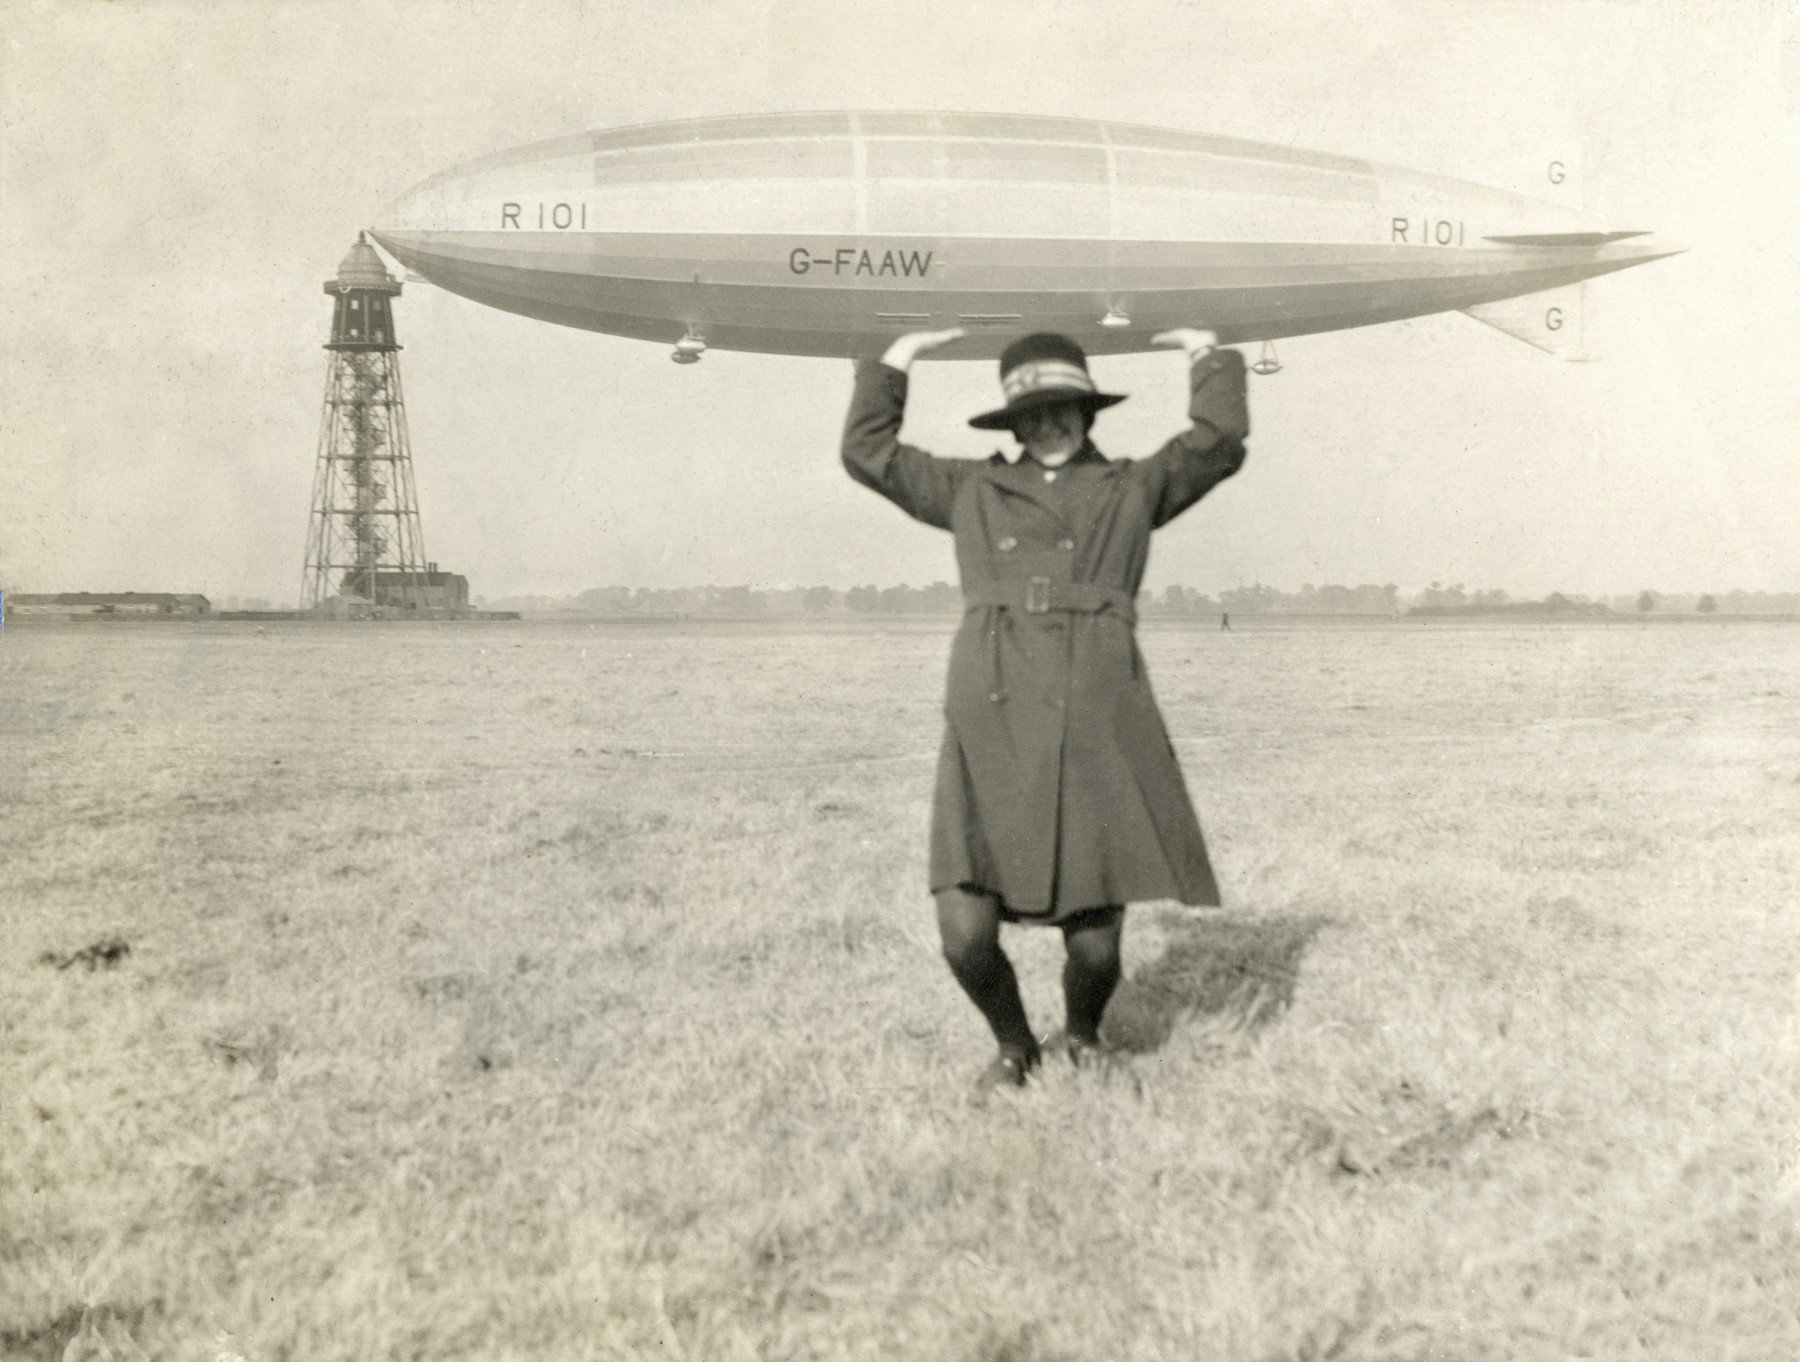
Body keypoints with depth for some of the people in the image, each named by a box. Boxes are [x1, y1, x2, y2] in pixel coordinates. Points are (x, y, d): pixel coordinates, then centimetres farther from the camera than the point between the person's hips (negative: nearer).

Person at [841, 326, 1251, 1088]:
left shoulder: (1134, 489, 16)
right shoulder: (972, 490, 18)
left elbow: (1218, 442, 5)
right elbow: (868, 453, 21)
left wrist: (1211, 358, 16)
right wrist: (893, 363, 23)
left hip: (1098, 735, 0)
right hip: (993, 736, 1)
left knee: (1095, 946, -2)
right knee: (966, 937, -10)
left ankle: (1083, 1035, 34)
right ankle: (1013, 1045, 23)